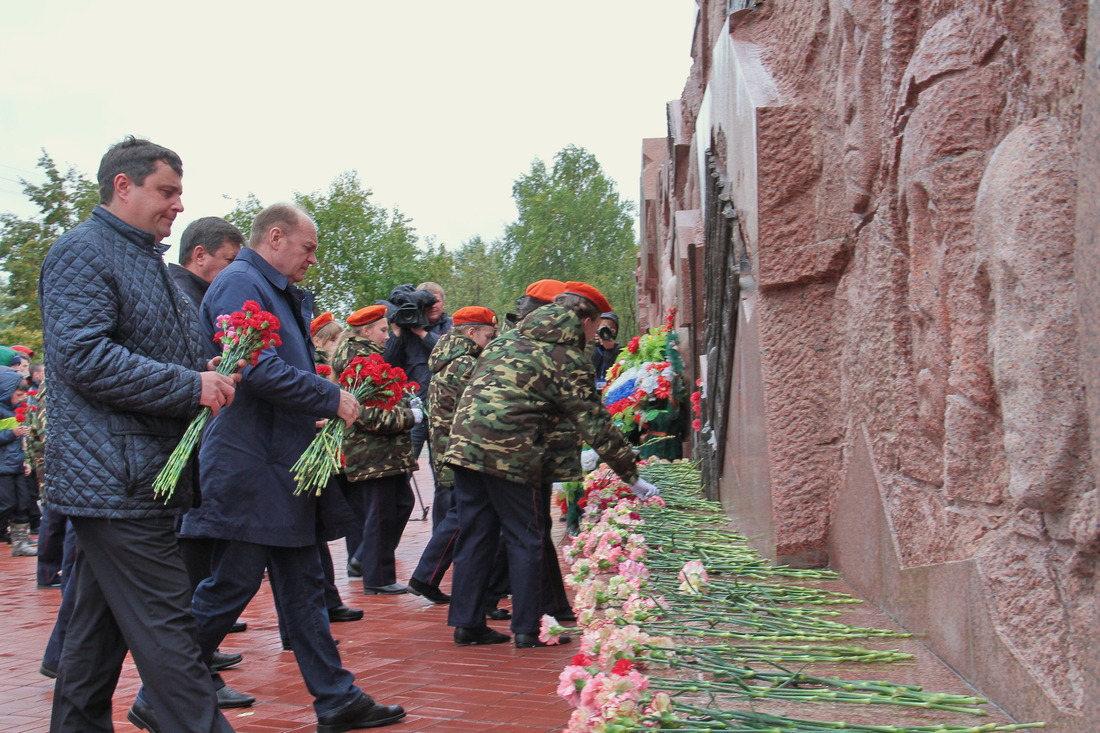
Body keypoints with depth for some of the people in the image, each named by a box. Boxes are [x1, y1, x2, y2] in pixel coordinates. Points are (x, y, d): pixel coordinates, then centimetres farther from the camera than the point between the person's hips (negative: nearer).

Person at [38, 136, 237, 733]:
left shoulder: (145, 259, 22)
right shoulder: (83, 252, -10)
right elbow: (82, 357, -22)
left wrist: (208, 375, 11)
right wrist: (191, 385, -20)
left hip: (138, 479, 10)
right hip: (116, 480, -10)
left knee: (100, 628, 15)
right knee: (164, 627, -10)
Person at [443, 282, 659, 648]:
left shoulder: (506, 340, 20)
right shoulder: (568, 359, -1)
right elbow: (595, 424, -2)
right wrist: (632, 477, 4)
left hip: (463, 443, 7)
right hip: (509, 454, -7)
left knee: (474, 536, 12)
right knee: (525, 541, 5)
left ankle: (467, 624, 17)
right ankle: (527, 629, 9)